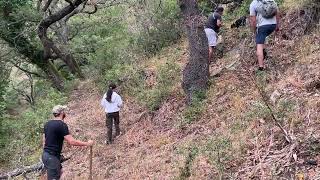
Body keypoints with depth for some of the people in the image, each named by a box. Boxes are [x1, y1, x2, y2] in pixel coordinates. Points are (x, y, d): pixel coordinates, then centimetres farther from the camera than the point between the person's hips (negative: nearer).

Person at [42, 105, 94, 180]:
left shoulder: (47, 124, 9)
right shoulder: (62, 125, -17)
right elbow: (72, 142, -22)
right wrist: (87, 143, -11)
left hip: (46, 154, 9)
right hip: (52, 157, -9)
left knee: (59, 172, 27)